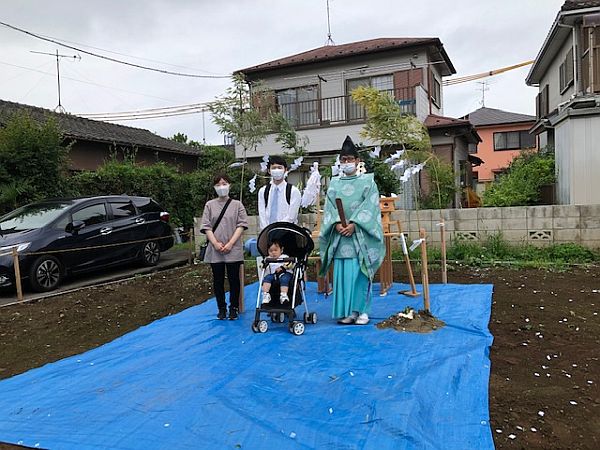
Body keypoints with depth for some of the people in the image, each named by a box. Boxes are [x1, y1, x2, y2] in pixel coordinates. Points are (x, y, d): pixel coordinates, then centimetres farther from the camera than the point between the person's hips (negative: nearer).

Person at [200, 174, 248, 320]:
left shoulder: (237, 204, 6)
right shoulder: (210, 205, 9)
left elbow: (241, 225, -3)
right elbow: (206, 226, 2)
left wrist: (230, 244, -12)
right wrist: (216, 244, -11)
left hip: (233, 250, -1)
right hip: (215, 250, 1)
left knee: (234, 279, 5)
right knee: (218, 280, 8)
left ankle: (234, 308, 17)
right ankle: (222, 308, 20)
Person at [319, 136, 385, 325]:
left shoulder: (367, 181, 7)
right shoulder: (334, 183, 15)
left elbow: (370, 205, -4)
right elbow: (329, 207, 6)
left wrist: (354, 224, -14)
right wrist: (337, 223, -11)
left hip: (360, 234, -2)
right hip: (340, 234, 3)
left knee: (360, 272, -4)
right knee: (342, 272, 1)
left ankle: (361, 310, 5)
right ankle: (345, 311, 9)